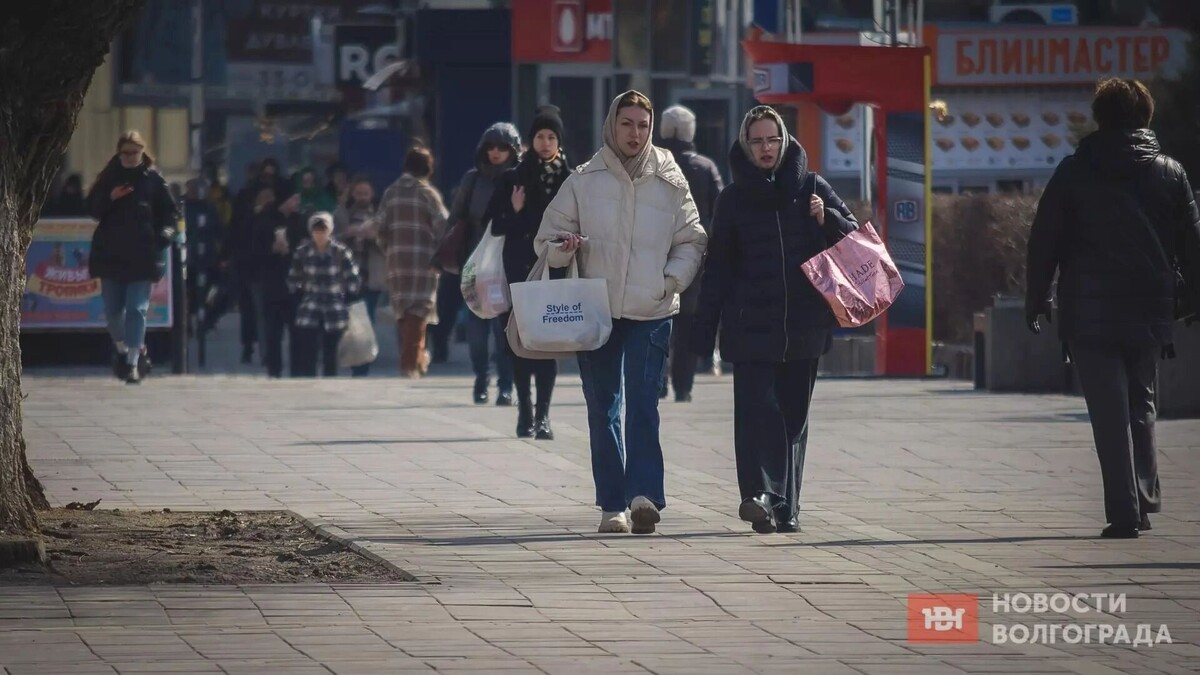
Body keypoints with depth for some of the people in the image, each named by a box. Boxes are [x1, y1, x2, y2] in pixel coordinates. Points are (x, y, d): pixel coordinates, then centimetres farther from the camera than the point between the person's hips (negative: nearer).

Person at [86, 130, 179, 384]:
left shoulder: (153, 179, 1)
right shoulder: (109, 177, 7)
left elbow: (171, 211, 3)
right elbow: (93, 208, 7)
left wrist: (165, 233, -13)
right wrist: (110, 198, -12)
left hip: (142, 255, -3)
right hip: (111, 253, 3)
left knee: (137, 309, -8)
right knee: (112, 309, 9)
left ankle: (133, 362, -8)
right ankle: (123, 349, 32)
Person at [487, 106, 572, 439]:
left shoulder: (571, 181, 5)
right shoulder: (514, 179, 6)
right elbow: (496, 226, 7)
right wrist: (515, 213, -11)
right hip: (521, 271, 1)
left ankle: (542, 415, -10)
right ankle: (525, 412, 9)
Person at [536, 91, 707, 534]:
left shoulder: (670, 183, 7)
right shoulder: (584, 182, 6)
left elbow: (691, 242, 13)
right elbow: (548, 239, 10)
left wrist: (672, 280, -5)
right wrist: (563, 248, -13)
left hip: (651, 314, -1)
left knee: (643, 406, -14)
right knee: (603, 410, 3)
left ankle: (644, 494, -22)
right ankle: (613, 504, 7)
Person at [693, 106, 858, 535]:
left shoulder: (811, 189, 8)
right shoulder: (734, 198, 6)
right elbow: (717, 268, 6)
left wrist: (826, 220, -12)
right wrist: (705, 331, 0)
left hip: (803, 325, 2)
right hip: (751, 325, -2)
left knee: (793, 415, 6)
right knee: (756, 407, -16)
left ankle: (785, 508, 11)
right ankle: (761, 493, -25)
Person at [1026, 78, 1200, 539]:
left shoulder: (1074, 173, 0)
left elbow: (1044, 241, 0)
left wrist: (1036, 300, 7)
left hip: (1089, 315, -2)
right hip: (1149, 311, 2)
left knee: (1110, 414, -3)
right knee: (1141, 406, 18)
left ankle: (1124, 513, -10)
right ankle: (1144, 500, 12)